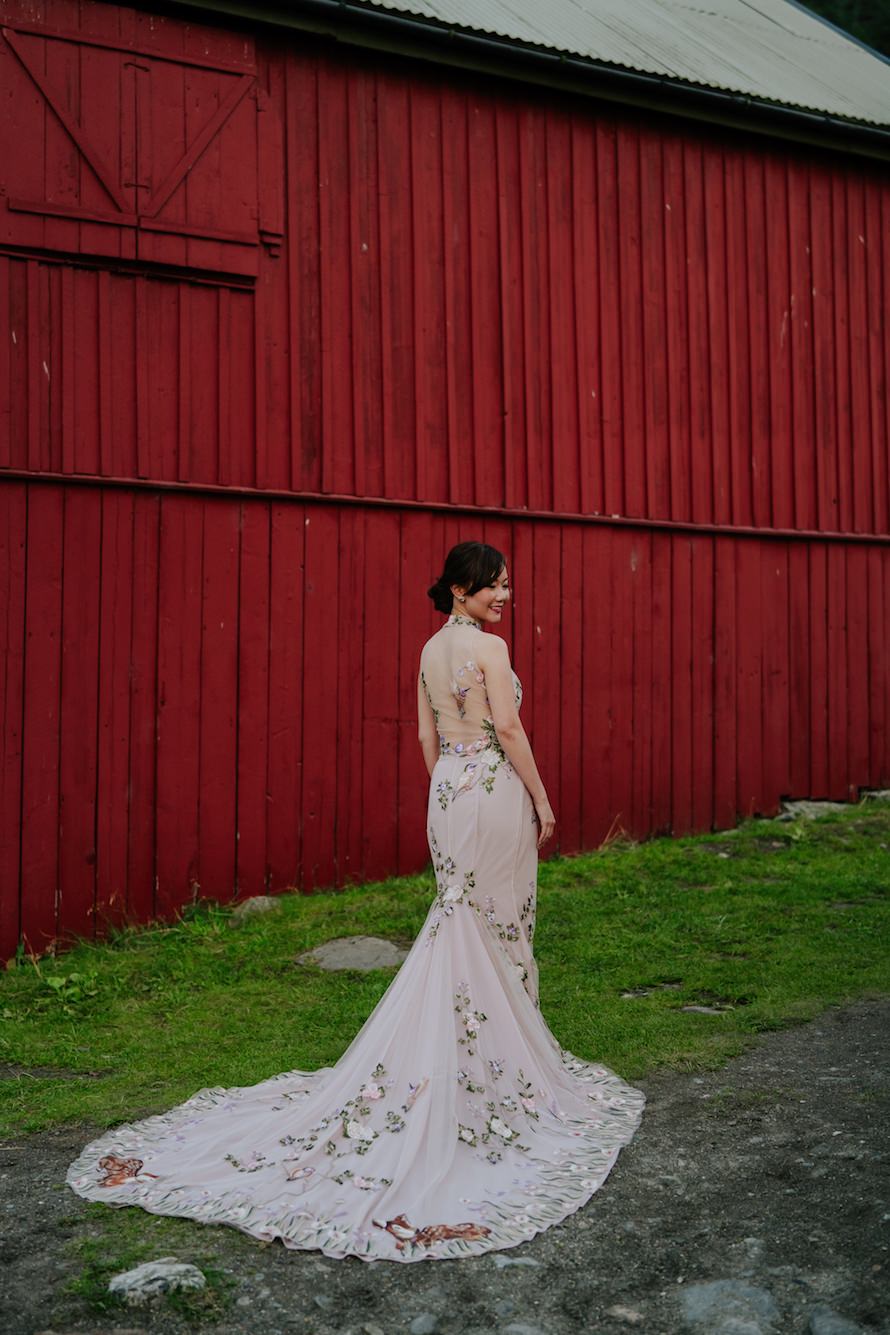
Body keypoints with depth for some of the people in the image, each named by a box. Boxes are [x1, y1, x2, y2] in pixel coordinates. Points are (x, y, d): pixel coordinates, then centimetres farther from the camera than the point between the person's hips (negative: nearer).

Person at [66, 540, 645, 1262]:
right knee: (499, 924, 4)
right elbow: (508, 728, -17)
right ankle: (506, 1053, 16)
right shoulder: (490, 647, -14)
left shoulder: (431, 648, 10)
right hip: (495, 789, -7)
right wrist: (542, 799, -8)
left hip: (447, 790, 7)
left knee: (461, 923, 15)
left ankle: (464, 1053, 22)